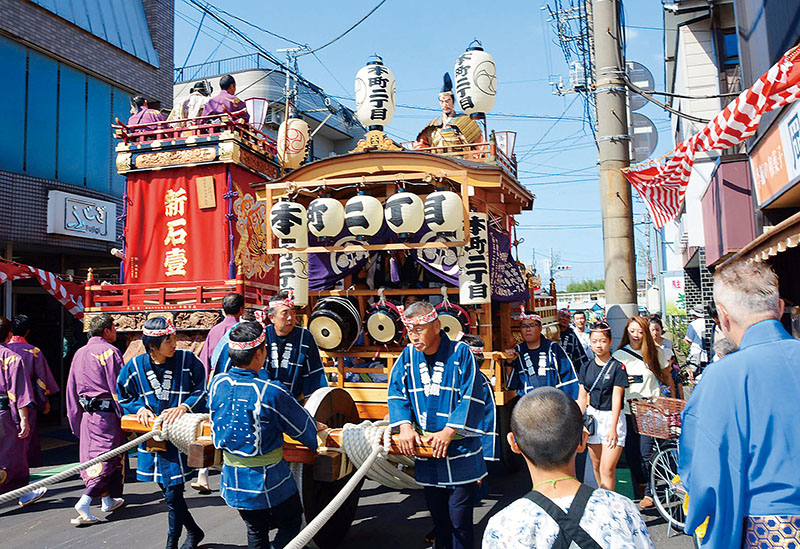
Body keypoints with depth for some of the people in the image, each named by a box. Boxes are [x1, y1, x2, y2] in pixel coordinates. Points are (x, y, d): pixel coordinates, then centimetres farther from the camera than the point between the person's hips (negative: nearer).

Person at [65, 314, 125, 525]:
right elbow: (118, 387, -14)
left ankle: (107, 500, 25)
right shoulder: (110, 352, -11)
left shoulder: (79, 353, 13)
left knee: (92, 455, 14)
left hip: (87, 413, 8)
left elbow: (71, 388, 17)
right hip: (107, 412, -8)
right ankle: (84, 502, -13)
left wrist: (75, 420, 23)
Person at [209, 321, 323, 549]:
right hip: (269, 483, -5)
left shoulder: (217, 383, -8)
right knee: (291, 524, 19)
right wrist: (318, 428, 11)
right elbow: (303, 427, -12)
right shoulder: (271, 391, -25)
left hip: (233, 481, 6)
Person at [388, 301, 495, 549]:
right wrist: (405, 426, -13)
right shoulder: (408, 355, 2)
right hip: (425, 448, 4)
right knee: (438, 516, 18)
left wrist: (449, 431, -19)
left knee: (459, 519, 1)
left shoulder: (460, 353, -10)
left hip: (459, 452, -4)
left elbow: (470, 397, -13)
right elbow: (396, 392, 1)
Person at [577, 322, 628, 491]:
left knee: (607, 469, -9)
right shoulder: (587, 367, 6)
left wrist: (613, 428, -17)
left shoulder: (618, 367, -7)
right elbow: (583, 397, 8)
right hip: (592, 417, 5)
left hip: (612, 417, -4)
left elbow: (616, 399, -12)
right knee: (596, 465, 13)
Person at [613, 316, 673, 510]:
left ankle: (649, 493, 12)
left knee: (645, 453, -6)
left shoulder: (656, 353, 4)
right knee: (630, 453, 6)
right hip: (627, 411, 2)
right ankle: (640, 484, 33)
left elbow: (667, 377, 14)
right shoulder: (619, 355, 4)